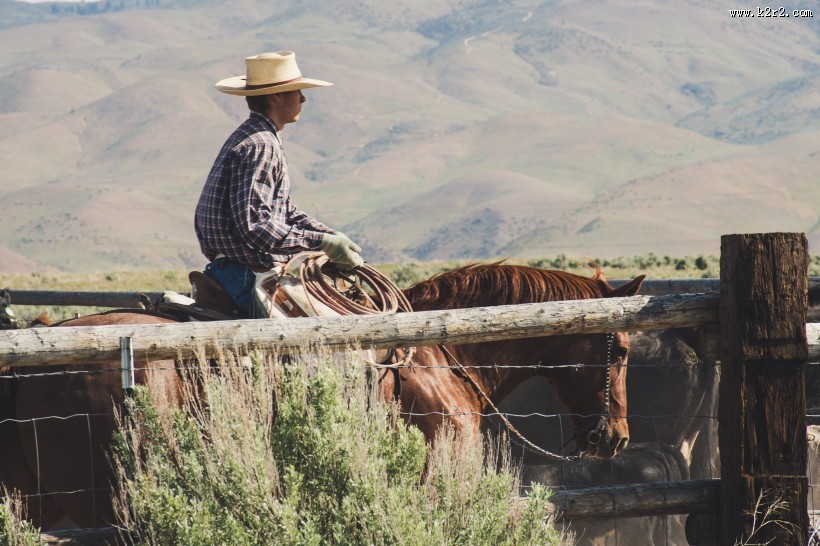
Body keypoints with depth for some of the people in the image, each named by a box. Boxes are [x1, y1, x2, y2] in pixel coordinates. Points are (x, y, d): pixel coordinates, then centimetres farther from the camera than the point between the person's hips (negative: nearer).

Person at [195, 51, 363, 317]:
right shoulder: (260, 146, -16)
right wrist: (322, 242, -20)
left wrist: (334, 237, 9)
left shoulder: (251, 138, 17)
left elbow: (287, 212, 22)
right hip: (250, 281, -10)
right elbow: (254, 227, -24)